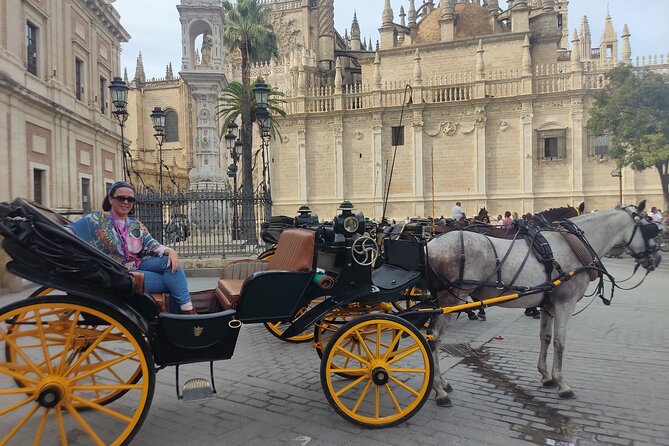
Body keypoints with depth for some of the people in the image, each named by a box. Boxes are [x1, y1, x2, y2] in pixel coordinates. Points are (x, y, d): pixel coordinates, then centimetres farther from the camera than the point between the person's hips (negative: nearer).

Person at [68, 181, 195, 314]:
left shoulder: (137, 225, 12)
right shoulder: (97, 220, -3)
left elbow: (152, 246, 5)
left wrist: (170, 251, -16)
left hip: (138, 266, 6)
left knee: (169, 261, -22)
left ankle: (187, 308, -24)